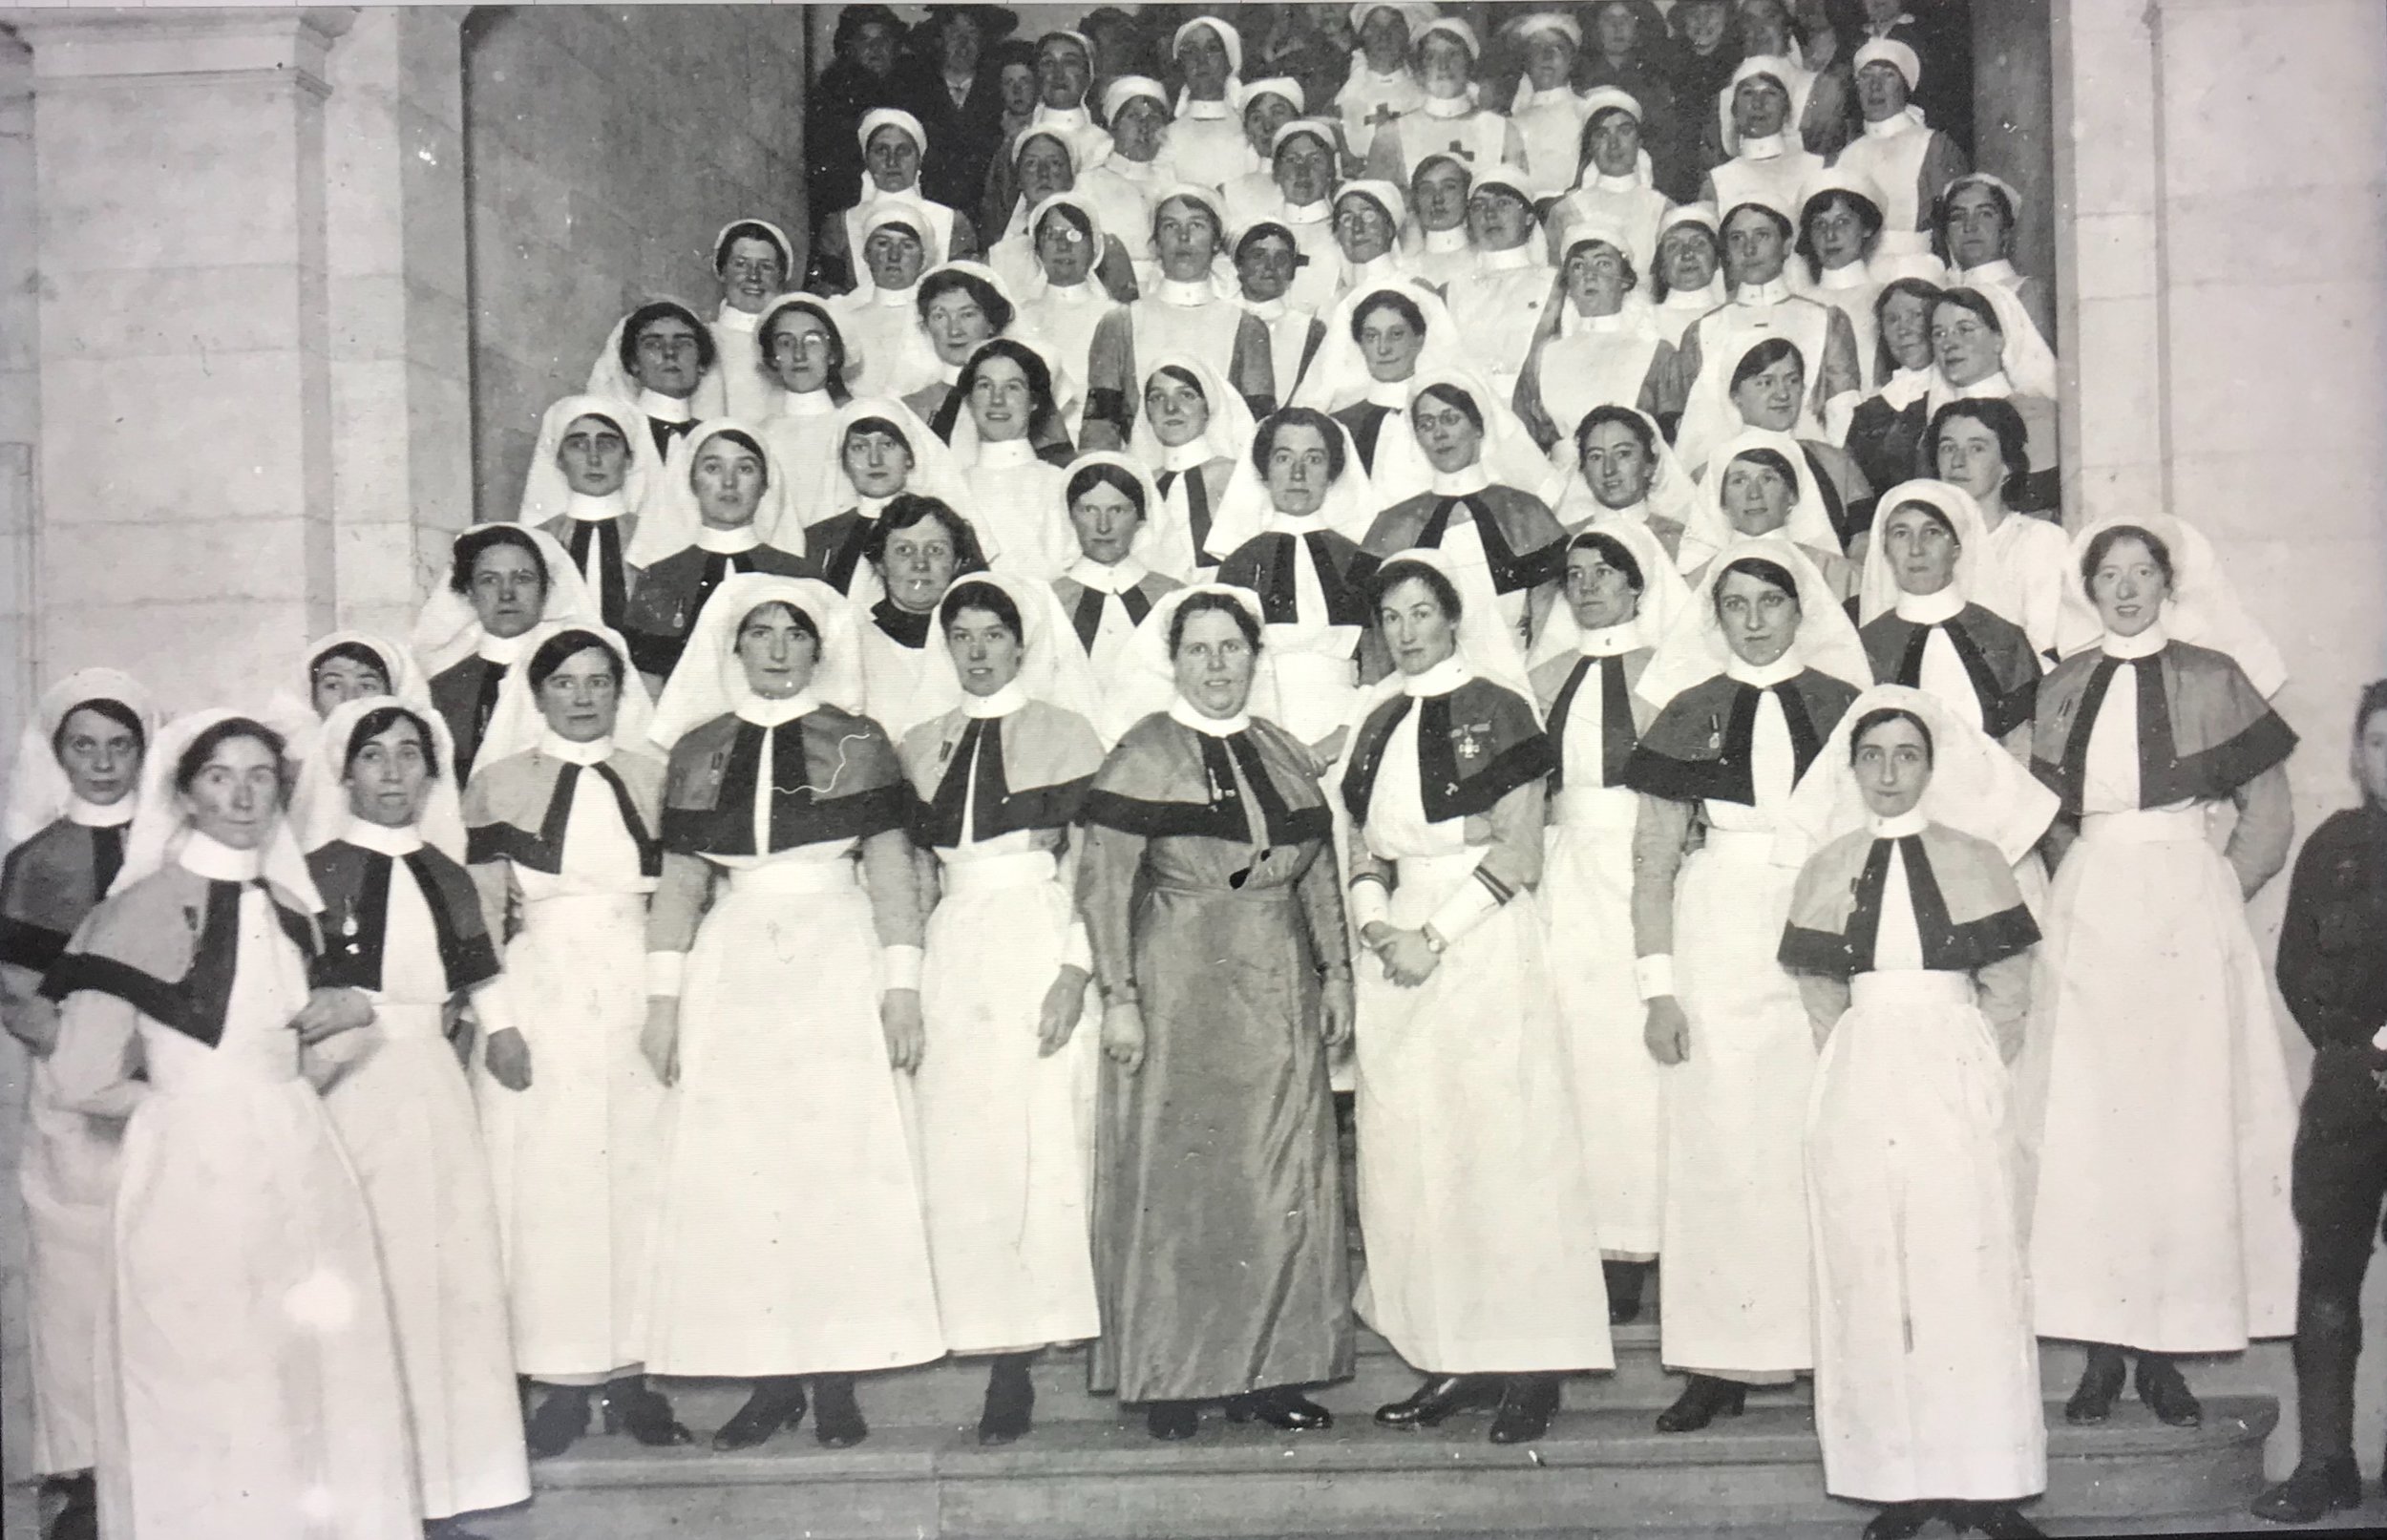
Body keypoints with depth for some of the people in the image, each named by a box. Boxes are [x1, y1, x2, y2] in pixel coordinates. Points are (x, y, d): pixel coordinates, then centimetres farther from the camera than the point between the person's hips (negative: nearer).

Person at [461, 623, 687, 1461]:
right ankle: (562, 1384, 6)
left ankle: (633, 1371, 10)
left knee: (642, 1176, 2)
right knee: (548, 1182, -1)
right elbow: (481, 912, 1)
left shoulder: (654, 776, 9)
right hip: (540, 993, -2)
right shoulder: (499, 783, 4)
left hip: (641, 994, 2)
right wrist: (498, 1021, -9)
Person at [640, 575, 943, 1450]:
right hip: (732, 973, 2)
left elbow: (891, 870, 3)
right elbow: (680, 881, 10)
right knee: (735, 1171, -1)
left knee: (841, 1165, -4)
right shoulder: (699, 750, 10)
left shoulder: (855, 743, 4)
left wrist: (903, 985, -4)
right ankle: (769, 1381, 6)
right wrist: (663, 998, 5)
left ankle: (837, 1381, 3)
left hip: (838, 962, -2)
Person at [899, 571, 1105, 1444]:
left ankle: (1025, 1348, -2)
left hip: (1039, 944, -4)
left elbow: (1086, 861, -1)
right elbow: (915, 873, 18)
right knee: (957, 1155, -3)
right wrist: (904, 980, 8)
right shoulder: (922, 746, 18)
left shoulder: (1062, 731, 5)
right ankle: (1001, 1352, 1)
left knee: (1040, 1147, -7)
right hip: (951, 957, 4)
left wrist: (1074, 970, -12)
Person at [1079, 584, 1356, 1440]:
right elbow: (1102, 886, -8)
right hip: (1178, 987, -5)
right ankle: (1168, 1377, 7)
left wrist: (1336, 971, 11)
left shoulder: (1286, 755, 12)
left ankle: (1266, 1370, 13)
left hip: (1279, 991, 5)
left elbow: (1320, 876, 17)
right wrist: (1119, 997, -13)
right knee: (1174, 1183, -1)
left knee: (1282, 1183, 5)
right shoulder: (1143, 757, -4)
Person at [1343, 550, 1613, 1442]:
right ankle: (1454, 1359, 8)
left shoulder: (1498, 710, -1)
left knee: (1499, 1141, -6)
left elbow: (1517, 850, -8)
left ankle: (1529, 1364, -1)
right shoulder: (1381, 724, 16)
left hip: (1483, 939, -6)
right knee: (1409, 1153, 2)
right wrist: (1376, 922, -3)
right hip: (1398, 948, 6)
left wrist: (1437, 934, -14)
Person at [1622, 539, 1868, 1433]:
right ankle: (1722, 1363, 3)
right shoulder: (1688, 716, 7)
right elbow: (1652, 863, 6)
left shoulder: (1844, 709, 8)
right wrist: (1657, 986, -1)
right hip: (1719, 946, 0)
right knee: (1718, 1145, -1)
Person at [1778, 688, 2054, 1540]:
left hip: (1957, 1082, -1)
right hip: (1861, 1087, 1)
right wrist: (1868, 1073, 2)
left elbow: (2007, 992, 4)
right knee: (1871, 1271, 0)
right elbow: (1820, 996, 10)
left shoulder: (1975, 859, 5)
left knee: (1969, 1267, -3)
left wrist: (1965, 1075, -2)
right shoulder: (1829, 868, 9)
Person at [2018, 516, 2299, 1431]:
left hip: (2186, 911, -2)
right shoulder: (2063, 689, 11)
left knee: (2184, 1121, -3)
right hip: (2086, 913, 2)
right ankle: (2103, 1347, 3)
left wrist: (2211, 901, 0)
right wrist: (2088, 891, 8)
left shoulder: (2212, 678, 3)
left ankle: (2166, 1350, 2)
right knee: (2086, 1123, -2)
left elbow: (2268, 816, 5)